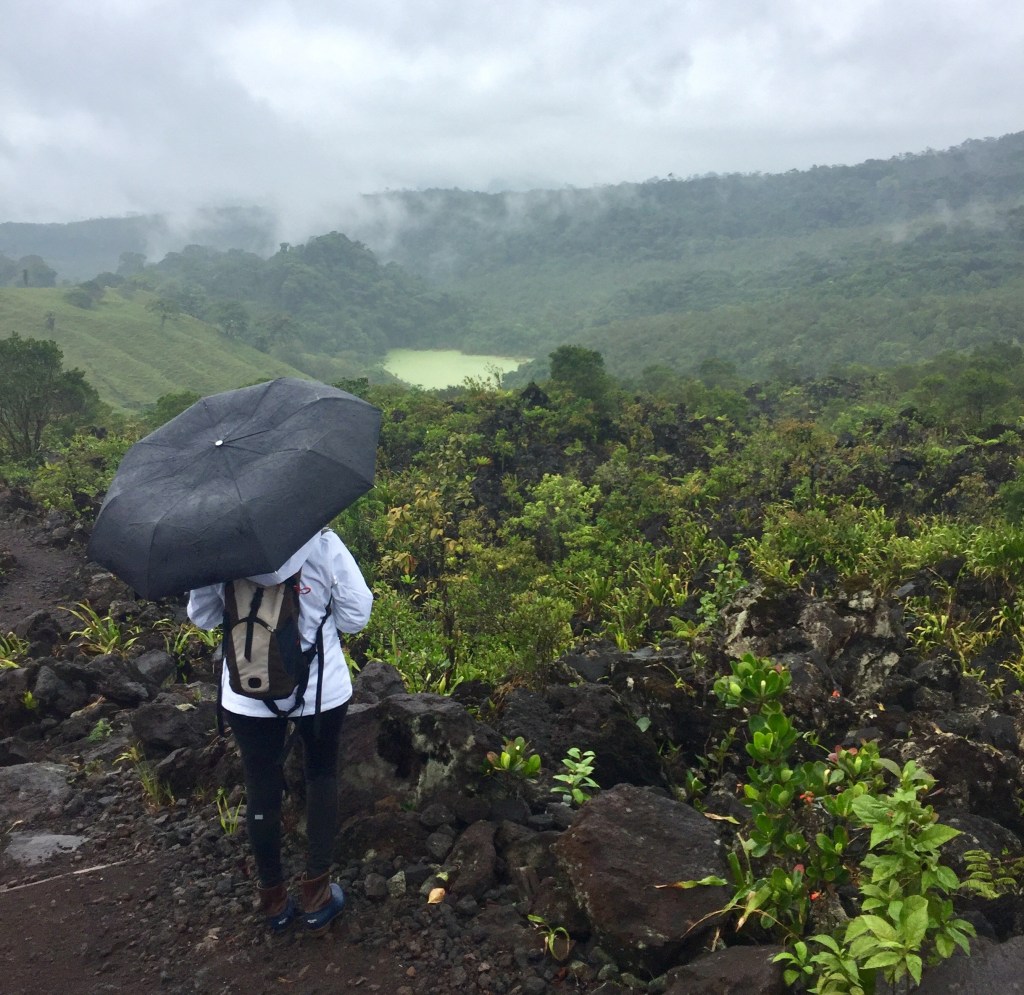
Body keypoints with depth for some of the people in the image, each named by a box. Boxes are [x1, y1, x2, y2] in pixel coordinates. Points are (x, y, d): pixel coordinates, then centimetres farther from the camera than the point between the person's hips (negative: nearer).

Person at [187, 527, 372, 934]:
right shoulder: (323, 544, -16)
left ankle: (274, 900, 30)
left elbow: (201, 615, 4)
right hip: (321, 689, -1)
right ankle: (317, 896, 23)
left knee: (262, 789, 15)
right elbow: (356, 615, -10)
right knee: (321, 778, 19)